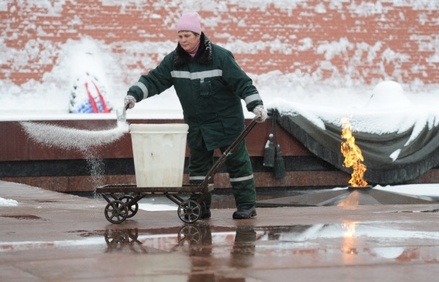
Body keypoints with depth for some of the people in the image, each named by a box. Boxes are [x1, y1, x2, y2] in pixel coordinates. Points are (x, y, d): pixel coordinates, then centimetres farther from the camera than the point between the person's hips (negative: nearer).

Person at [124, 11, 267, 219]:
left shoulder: (220, 57, -15)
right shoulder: (173, 61, -1)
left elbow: (242, 83, -15)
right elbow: (154, 80, -1)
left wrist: (256, 105, -22)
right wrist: (134, 94, -15)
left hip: (226, 122, -5)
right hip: (196, 124, 5)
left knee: (237, 162, 1)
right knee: (198, 164, 7)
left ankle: (246, 205, 8)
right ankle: (200, 207, 13)